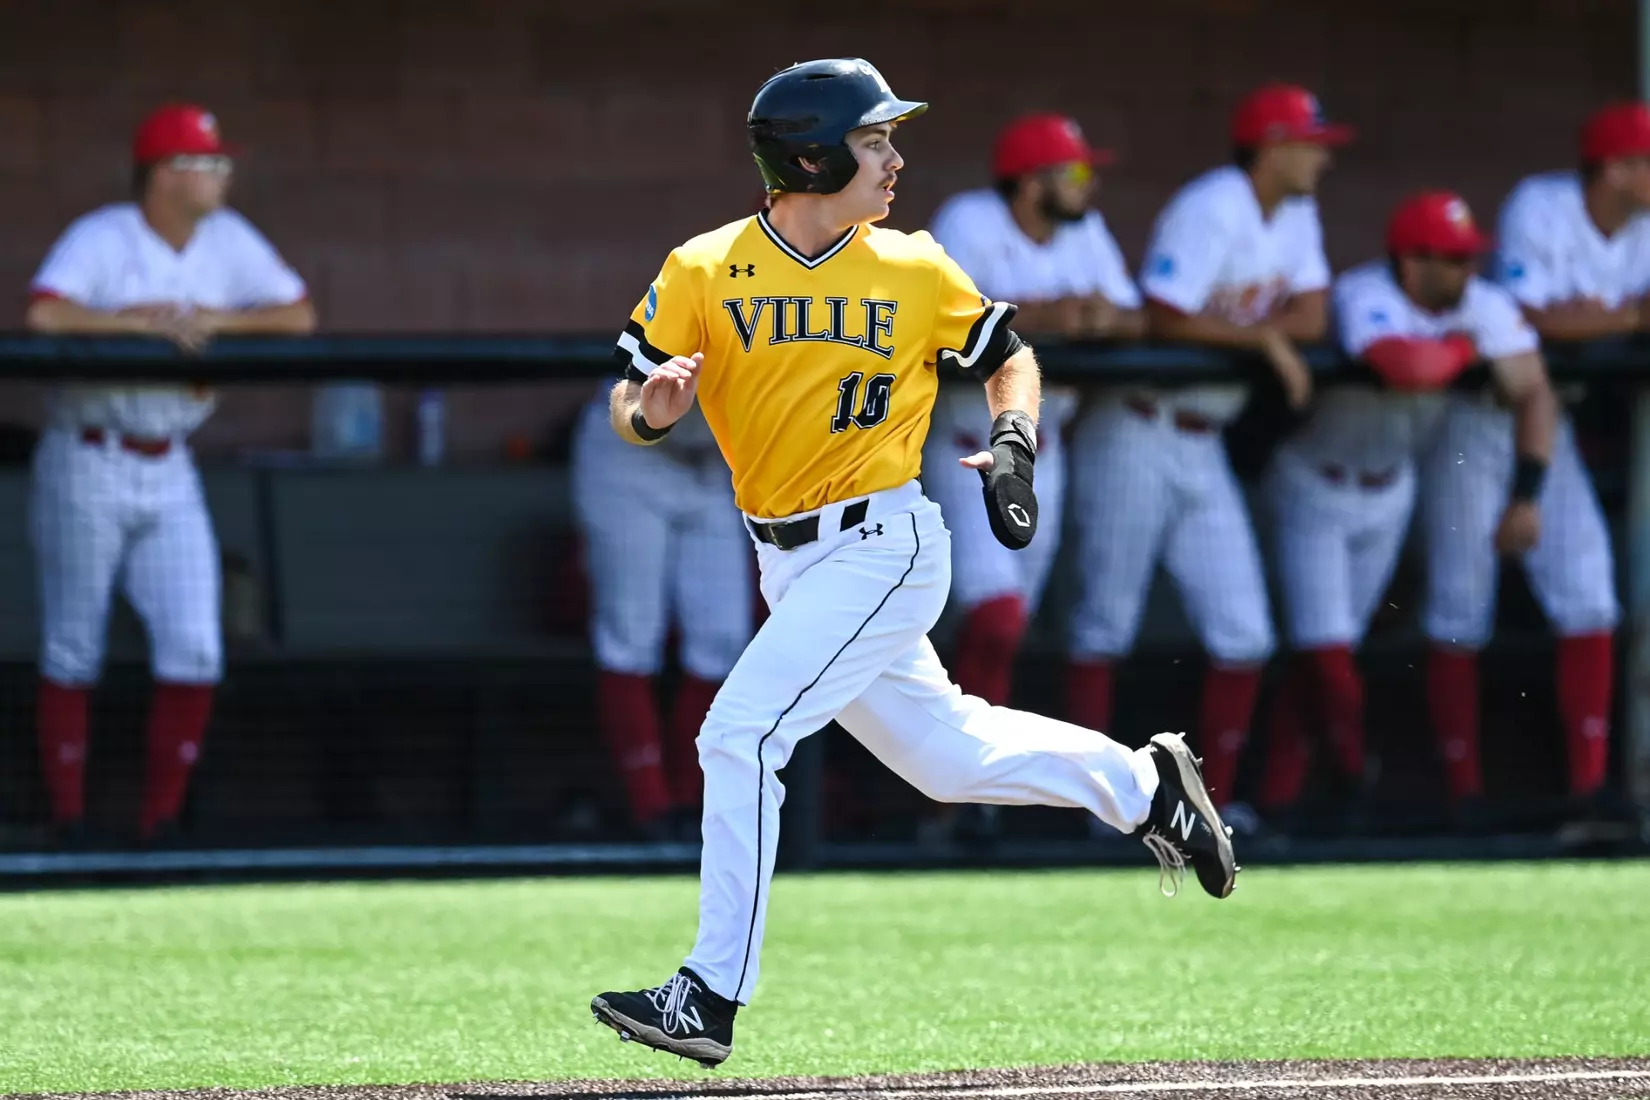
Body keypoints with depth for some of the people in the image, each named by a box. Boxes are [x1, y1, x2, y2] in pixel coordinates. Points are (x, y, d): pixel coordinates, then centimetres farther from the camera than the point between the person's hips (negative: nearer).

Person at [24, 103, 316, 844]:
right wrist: (146, 322, -24)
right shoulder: (102, 240, -15)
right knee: (74, 651, 3)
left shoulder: (227, 240, 3)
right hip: (85, 468, -5)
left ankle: (160, 823, 5)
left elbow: (301, 317, 2)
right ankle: (67, 824, 13)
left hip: (167, 473, 5)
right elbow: (43, 316, -32)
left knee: (194, 650, -5)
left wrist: (215, 320, -13)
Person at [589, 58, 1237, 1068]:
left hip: (883, 548, -4)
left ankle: (711, 996, -14)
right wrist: (650, 410, -27)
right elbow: (628, 407, -3)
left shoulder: (914, 270, -1)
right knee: (944, 755, 14)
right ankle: (1144, 786, 37)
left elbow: (1009, 355, 13)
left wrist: (1014, 445, -6)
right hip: (790, 564, 4)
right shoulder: (704, 273, -2)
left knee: (739, 736, -17)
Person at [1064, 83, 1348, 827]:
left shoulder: (1296, 214, 8)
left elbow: (1311, 317, 0)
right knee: (1106, 626, -1)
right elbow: (1162, 320, -25)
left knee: (1243, 638, 2)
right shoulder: (1211, 209, -17)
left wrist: (1215, 331, -13)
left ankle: (1213, 796, 8)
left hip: (1203, 450, 8)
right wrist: (1260, 337, -18)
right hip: (1137, 438, -8)